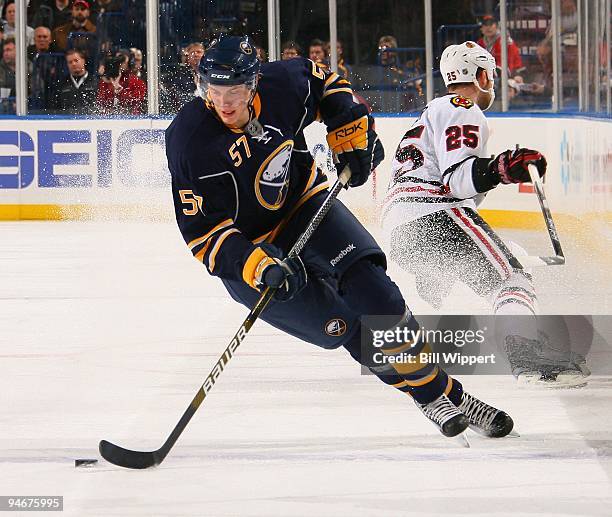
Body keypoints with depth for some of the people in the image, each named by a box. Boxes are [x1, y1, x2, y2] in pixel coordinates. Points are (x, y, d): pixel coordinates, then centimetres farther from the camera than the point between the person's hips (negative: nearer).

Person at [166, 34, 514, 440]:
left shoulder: (282, 85, -17)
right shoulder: (190, 142, -27)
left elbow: (322, 81, 9)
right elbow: (202, 233, -25)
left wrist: (353, 136, 3)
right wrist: (260, 266, -35)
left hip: (305, 204, 3)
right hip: (245, 246, -3)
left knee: (373, 292, -13)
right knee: (341, 327, -13)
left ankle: (452, 397, -2)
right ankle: (432, 396, 2)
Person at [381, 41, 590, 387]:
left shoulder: (436, 110, 29)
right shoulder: (463, 111, -3)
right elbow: (457, 177, -17)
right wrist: (504, 168, -27)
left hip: (400, 229, 10)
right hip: (433, 216, -10)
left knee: (434, 285, 35)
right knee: (509, 277, -17)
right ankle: (531, 358, -37)